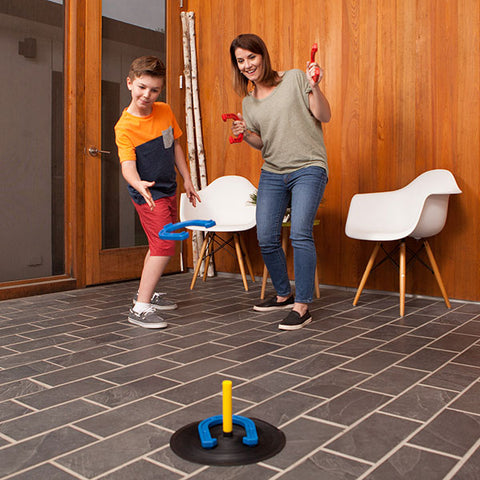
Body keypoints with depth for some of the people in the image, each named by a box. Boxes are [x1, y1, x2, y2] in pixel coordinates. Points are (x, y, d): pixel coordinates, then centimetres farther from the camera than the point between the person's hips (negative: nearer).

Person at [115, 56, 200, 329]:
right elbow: (127, 164, -28)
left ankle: (146, 293, 37)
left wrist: (187, 180, 13)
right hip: (148, 193, -8)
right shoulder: (125, 127, -19)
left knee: (160, 244, 18)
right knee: (164, 246, -17)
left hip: (168, 190, 8)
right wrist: (138, 184, -49)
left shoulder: (166, 112, 0)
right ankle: (140, 309, -12)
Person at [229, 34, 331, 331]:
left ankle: (302, 306, -9)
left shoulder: (295, 79, -1)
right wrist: (245, 134, -2)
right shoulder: (249, 101, 14)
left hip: (308, 168, -5)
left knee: (300, 233, -19)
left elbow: (324, 116, -4)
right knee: (266, 238, 2)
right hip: (272, 173, 6)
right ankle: (284, 295, 24)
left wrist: (314, 87, -20)